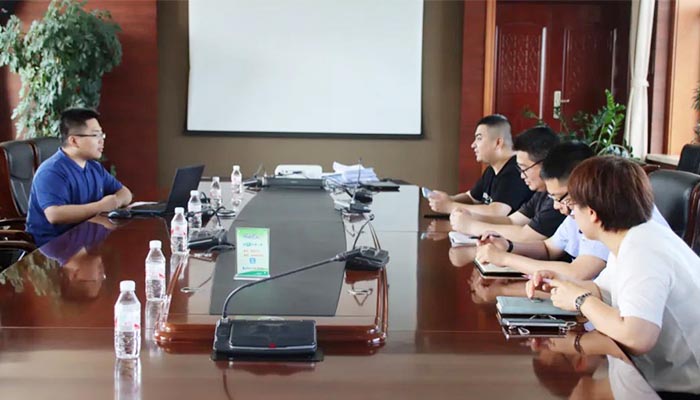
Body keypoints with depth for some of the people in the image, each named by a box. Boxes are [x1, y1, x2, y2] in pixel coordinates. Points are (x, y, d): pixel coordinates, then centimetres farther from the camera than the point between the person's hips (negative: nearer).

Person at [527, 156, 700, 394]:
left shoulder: (641, 253, -26)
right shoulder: (633, 240, 3)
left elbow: (636, 338, -38)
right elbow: (604, 290, 19)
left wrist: (581, 300, -22)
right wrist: (563, 285, -1)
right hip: (668, 373, 8)